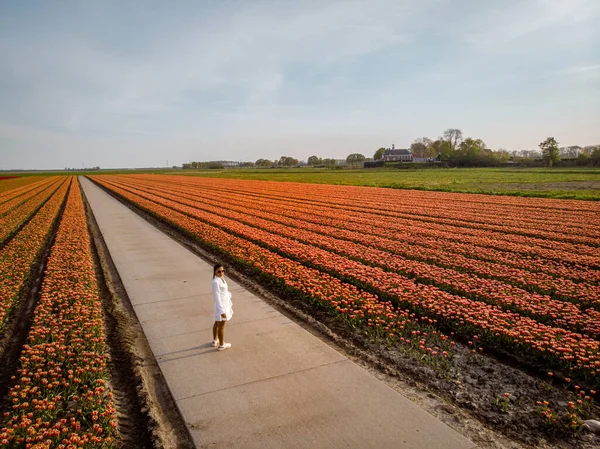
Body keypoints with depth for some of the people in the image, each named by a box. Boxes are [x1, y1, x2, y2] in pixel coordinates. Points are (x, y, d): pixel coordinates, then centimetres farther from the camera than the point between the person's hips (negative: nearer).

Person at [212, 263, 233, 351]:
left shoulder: (222, 279, 2)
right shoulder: (216, 282, -25)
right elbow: (217, 297, -24)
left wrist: (230, 303, 21)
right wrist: (222, 311, -23)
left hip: (225, 304, 9)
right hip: (221, 306, -9)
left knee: (217, 323, 24)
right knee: (221, 326, 8)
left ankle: (215, 340, 42)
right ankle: (221, 345, 24)